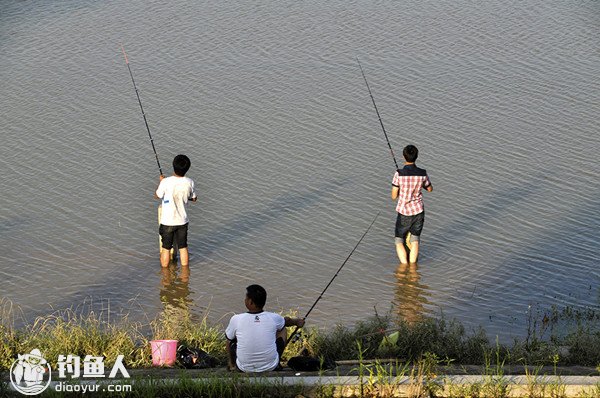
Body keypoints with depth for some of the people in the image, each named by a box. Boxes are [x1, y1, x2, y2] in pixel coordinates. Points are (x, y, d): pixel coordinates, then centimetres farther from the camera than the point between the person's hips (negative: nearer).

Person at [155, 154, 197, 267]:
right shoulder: (189, 182, -11)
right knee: (183, 248, 16)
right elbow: (194, 198, 6)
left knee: (166, 248, 11)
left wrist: (160, 182, 12)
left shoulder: (166, 182, -21)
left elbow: (157, 195, -3)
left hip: (167, 221, -3)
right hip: (182, 220, 3)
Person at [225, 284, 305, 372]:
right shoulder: (273, 318, -10)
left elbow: (229, 339, 2)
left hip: (244, 368, -1)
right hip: (270, 367, 1)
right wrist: (297, 321, 41)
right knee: (282, 329, 22)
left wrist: (232, 365, 20)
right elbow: (287, 321, 15)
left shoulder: (236, 319, -15)